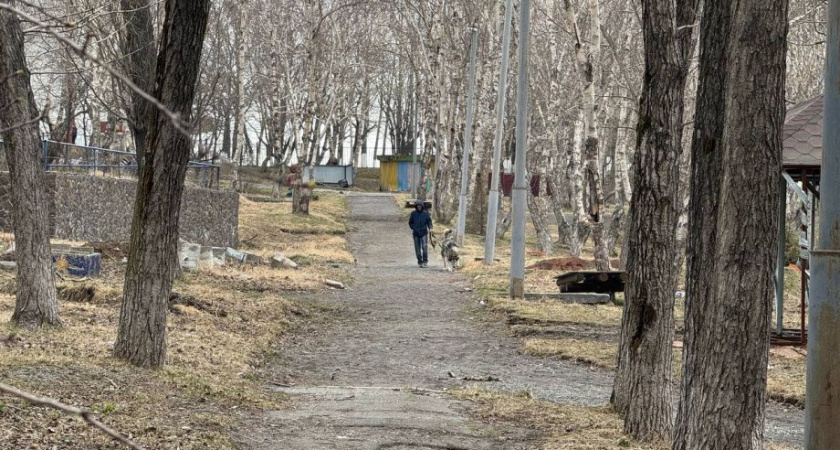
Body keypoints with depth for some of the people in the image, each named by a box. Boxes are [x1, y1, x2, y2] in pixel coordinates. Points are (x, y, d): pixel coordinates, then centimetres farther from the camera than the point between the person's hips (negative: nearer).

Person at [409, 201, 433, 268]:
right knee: (417, 248, 3)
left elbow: (429, 221, 4)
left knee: (425, 247, -14)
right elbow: (410, 222, 13)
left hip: (424, 233, -2)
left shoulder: (426, 213, 1)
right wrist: (412, 228, -1)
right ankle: (420, 261, 12)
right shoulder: (413, 213, 5)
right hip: (416, 233, 2)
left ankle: (425, 261, -11)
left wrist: (430, 228, -13)